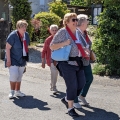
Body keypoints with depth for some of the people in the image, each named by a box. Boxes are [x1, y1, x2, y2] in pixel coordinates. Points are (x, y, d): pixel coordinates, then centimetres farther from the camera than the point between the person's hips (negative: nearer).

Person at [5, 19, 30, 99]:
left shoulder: (26, 35, 3)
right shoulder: (13, 35, -17)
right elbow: (7, 48, -16)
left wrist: (26, 58, 13)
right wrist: (8, 60, -19)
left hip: (22, 60, 6)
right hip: (13, 60, -6)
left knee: (19, 76, 10)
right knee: (14, 75, -15)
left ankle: (17, 91, 21)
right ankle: (12, 92, 1)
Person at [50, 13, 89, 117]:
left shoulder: (77, 32, 12)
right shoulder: (62, 32, -8)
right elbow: (52, 46, -8)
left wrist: (85, 54, 8)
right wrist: (64, 43, -21)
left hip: (78, 62, 7)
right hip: (67, 63, -7)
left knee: (81, 84, 8)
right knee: (72, 85, -7)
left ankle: (67, 99, 29)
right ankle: (70, 108, 9)